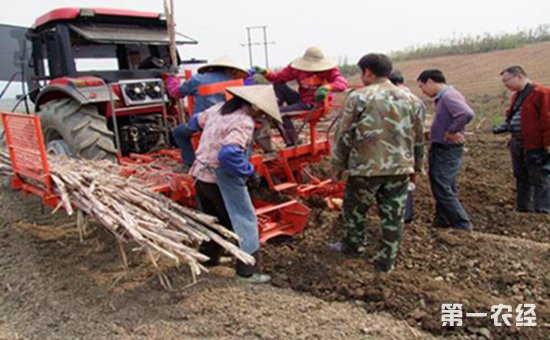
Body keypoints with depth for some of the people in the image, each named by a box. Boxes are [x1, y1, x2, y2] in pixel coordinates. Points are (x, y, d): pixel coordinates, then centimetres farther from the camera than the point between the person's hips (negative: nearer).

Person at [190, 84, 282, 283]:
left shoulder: (220, 107, 5)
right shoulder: (244, 122, -22)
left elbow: (199, 120, 23)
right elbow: (229, 153, -35)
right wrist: (249, 171, -20)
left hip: (201, 175, 9)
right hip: (221, 179, -9)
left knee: (214, 219, 25)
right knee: (245, 221, 4)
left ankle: (208, 256, 40)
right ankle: (248, 271, 8)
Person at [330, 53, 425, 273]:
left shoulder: (358, 97, -5)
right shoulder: (410, 99, 9)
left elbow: (344, 135, -5)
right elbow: (418, 138, 14)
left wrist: (337, 165, 4)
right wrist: (415, 166, 24)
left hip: (366, 166, -4)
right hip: (400, 167, 4)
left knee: (354, 208, 18)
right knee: (393, 216, 11)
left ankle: (353, 246, 35)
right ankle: (386, 261, 19)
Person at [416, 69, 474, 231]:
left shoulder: (449, 96, -18)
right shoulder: (443, 97, 11)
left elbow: (467, 114, -33)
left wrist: (451, 132, -23)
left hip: (447, 152, -10)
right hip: (441, 150, 10)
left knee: (443, 191, -5)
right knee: (442, 189, 17)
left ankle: (463, 227, 5)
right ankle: (441, 223, 30)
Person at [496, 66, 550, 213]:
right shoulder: (517, 95, 14)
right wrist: (507, 125, 6)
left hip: (536, 146, -9)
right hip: (517, 143, 9)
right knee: (521, 179, 16)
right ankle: (523, 210, 28)